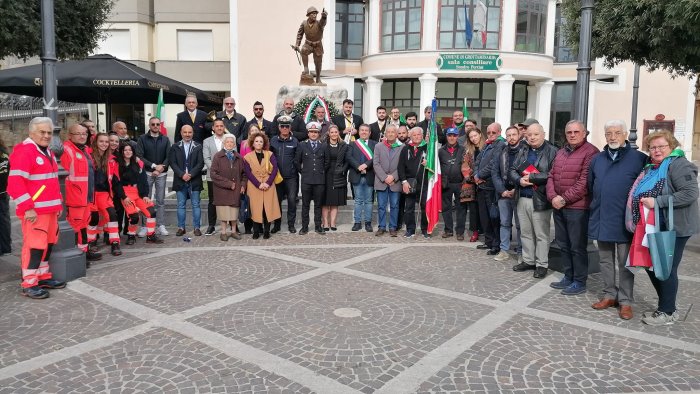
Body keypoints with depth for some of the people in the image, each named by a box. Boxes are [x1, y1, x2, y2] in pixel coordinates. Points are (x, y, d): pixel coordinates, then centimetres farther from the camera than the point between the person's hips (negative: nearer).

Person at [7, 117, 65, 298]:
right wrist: (27, 207, -21)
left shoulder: (47, 152, 16)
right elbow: (15, 183, -19)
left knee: (48, 243, 14)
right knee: (34, 245, -5)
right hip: (34, 210, -9)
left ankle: (43, 277, 26)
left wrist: (58, 202, 19)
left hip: (49, 208, 9)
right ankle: (29, 284, 3)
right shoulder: (24, 151, -13)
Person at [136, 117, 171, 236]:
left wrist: (161, 168, -11)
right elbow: (139, 156, -5)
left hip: (161, 174, 1)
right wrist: (154, 165, -13)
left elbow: (168, 156, 4)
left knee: (160, 200, 3)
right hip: (147, 173, -1)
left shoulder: (165, 139, 10)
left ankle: (161, 225, 6)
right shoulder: (142, 139, 4)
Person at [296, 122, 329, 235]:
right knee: (305, 204, 4)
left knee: (318, 204, 6)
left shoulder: (324, 146, 7)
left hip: (320, 180, 1)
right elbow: (297, 161, 10)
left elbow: (327, 162, 15)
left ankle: (318, 226, 14)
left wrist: (322, 172, 10)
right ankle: (304, 227, 10)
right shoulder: (302, 146, 5)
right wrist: (302, 172, 7)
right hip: (306, 180, -1)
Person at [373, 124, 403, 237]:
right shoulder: (378, 146, 8)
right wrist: (384, 177, -10)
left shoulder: (402, 147, 4)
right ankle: (382, 227, 13)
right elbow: (376, 164, 0)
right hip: (381, 181, 1)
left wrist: (393, 177, -12)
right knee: (381, 206, 4)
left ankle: (393, 228, 13)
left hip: (395, 182, -1)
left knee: (394, 206, 4)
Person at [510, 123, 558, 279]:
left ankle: (541, 265, 13)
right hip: (522, 199, 6)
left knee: (541, 234, 3)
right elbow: (512, 170, 9)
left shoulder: (552, 152, -8)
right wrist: (519, 180, -11)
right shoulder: (523, 152, 14)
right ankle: (528, 260, 27)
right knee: (525, 232, 15)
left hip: (540, 200, -6)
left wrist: (531, 177, -15)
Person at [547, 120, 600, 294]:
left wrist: (564, 198, -16)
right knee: (563, 244, 15)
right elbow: (551, 176, 12)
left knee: (577, 246, 0)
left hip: (577, 208, -8)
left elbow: (584, 182, -17)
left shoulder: (591, 152, -10)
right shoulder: (560, 152, 17)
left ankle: (579, 282, 12)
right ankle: (568, 277, 27)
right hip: (558, 206, 8)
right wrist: (552, 197, -4)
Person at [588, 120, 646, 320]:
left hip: (625, 221, -5)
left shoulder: (639, 158, -6)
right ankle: (609, 294, 26)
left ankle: (626, 301, 14)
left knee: (625, 263, 4)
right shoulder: (597, 159, 9)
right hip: (601, 219, 5)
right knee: (605, 261, 14)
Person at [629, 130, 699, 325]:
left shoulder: (678, 164, -13)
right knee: (651, 266, 12)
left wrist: (657, 202, -26)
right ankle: (665, 306, 27)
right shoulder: (652, 167, 14)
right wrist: (644, 202, 9)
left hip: (674, 228, -9)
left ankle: (668, 312, 12)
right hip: (655, 227, 9)